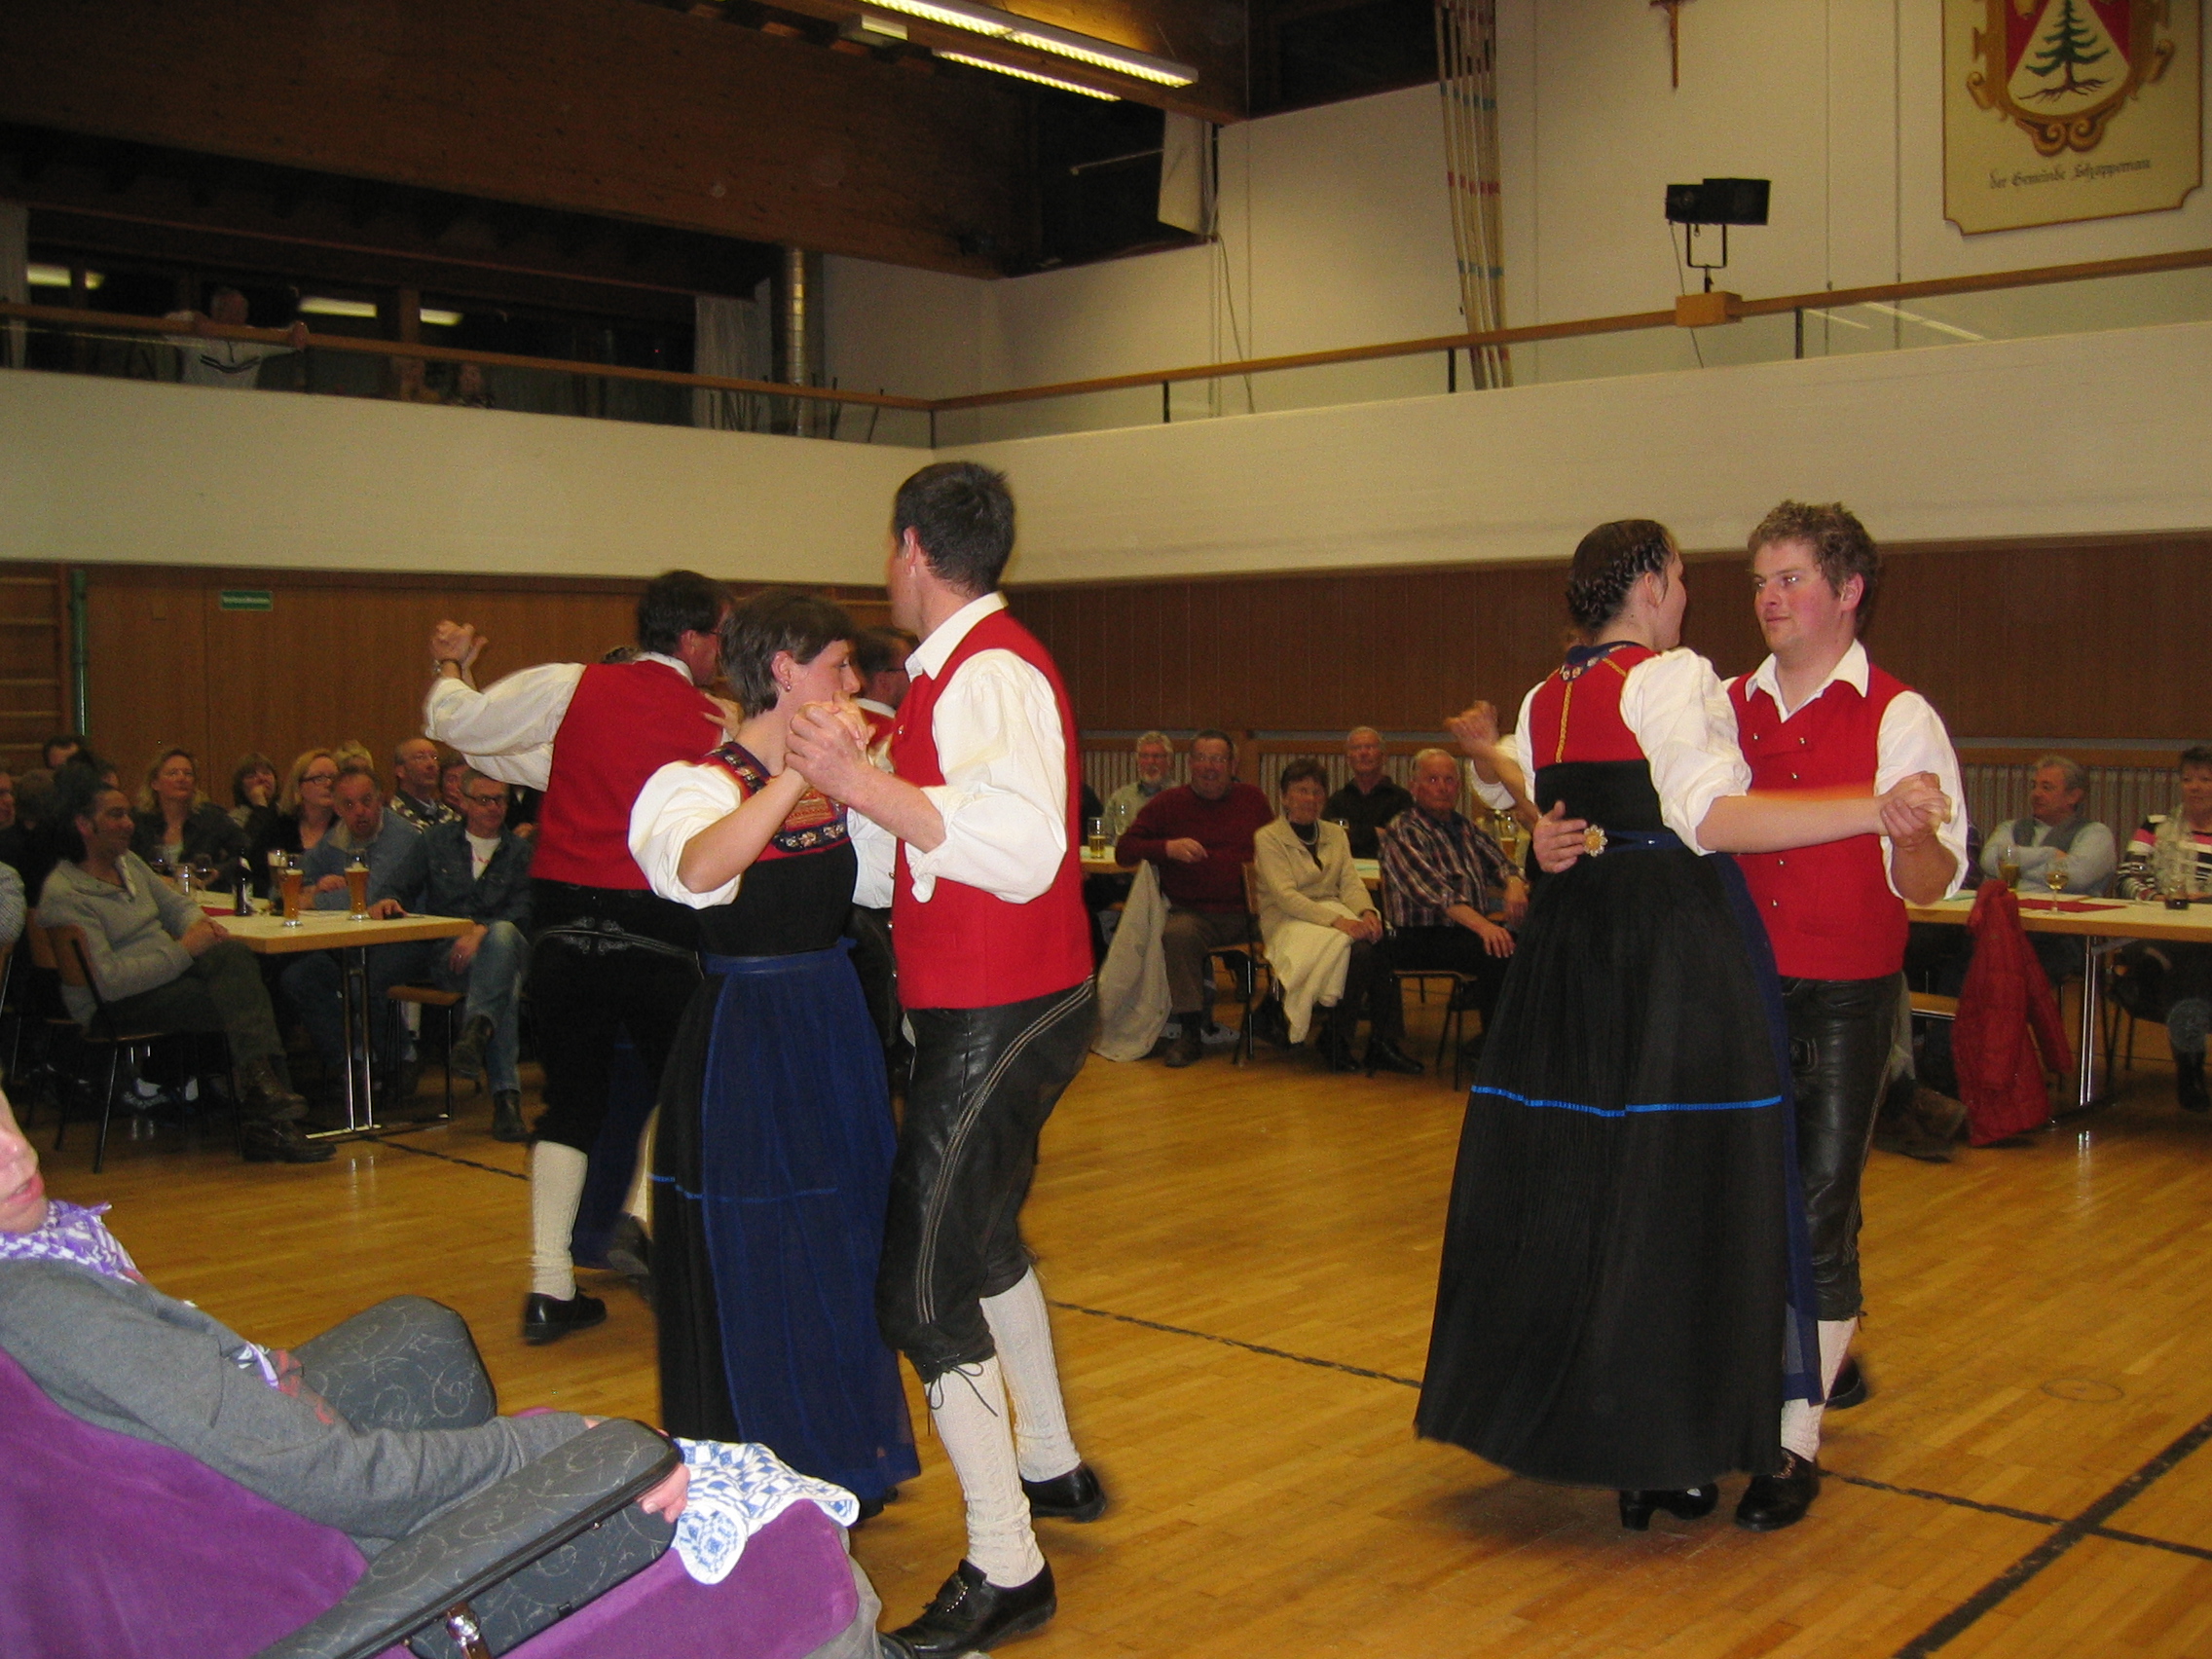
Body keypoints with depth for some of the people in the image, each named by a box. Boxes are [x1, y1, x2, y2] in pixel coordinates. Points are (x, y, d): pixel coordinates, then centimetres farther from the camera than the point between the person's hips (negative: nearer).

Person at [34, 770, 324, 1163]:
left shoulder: (129, 862, 14)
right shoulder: (63, 895, -12)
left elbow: (176, 905, 26)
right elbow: (108, 980, -21)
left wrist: (200, 924, 1)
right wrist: (184, 950, -20)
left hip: (170, 972, 8)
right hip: (118, 1009, -8)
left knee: (233, 954, -25)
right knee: (238, 1000, -28)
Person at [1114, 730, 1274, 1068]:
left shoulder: (1253, 800, 17)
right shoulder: (1169, 803, 10)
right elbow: (1124, 850, 6)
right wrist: (1167, 848, -11)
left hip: (1250, 912, 3)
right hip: (1194, 912, -2)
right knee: (1177, 934, -35)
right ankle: (1189, 1033, -22)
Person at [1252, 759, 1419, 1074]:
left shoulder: (1336, 835, 20)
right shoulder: (1268, 838, 0)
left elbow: (1351, 883, 8)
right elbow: (1285, 896, -13)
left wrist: (1367, 912, -16)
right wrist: (1336, 921, -26)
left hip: (1334, 913, 5)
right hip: (1287, 921, -5)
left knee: (1382, 940, -29)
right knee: (1357, 948, -34)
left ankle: (1384, 1042, -24)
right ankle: (1335, 1043, -18)